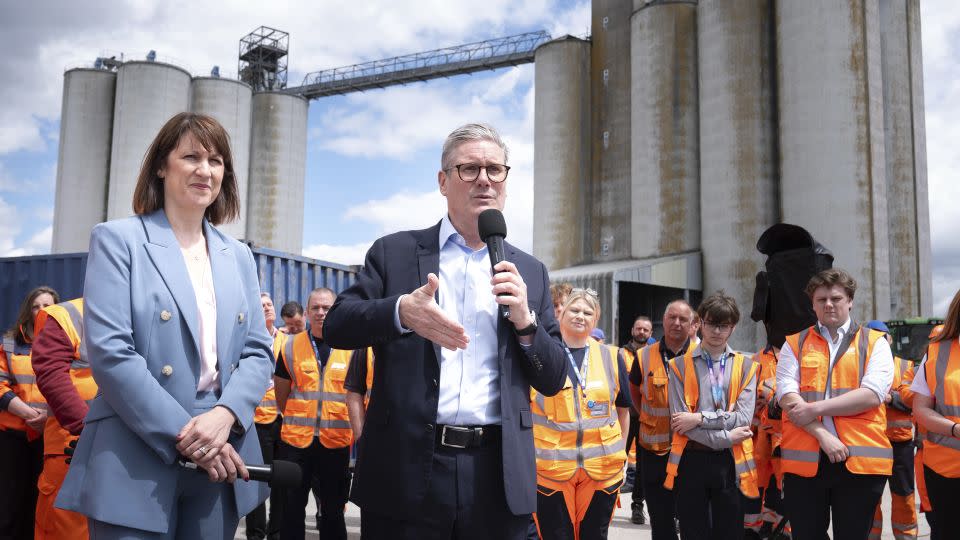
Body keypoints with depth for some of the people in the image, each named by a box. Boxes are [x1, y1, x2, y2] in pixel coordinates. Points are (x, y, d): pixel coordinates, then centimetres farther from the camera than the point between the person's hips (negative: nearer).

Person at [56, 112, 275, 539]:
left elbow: (258, 351, 8)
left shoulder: (238, 256, 14)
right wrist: (183, 435, -16)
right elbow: (108, 351, -11)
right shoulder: (118, 240, 0)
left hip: (219, 463, 5)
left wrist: (226, 414, -13)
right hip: (136, 466, -4)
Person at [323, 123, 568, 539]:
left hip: (497, 474, 2)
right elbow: (336, 326, -1)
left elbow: (553, 381, 9)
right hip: (407, 467, -1)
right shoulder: (395, 252, 5)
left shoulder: (530, 272, 10)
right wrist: (401, 311, -20)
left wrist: (524, 320, -9)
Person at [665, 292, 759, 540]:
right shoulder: (680, 366, 3)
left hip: (731, 462, 1)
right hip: (691, 461, -1)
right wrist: (725, 437, -11)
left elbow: (743, 418, -6)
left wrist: (699, 418, -14)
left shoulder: (746, 366, 7)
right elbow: (679, 421, -7)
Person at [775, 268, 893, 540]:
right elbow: (787, 396, -3)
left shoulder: (875, 342, 8)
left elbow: (872, 394, -7)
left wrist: (815, 408, -12)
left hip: (861, 459, -1)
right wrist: (823, 435, -15)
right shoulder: (794, 344, 11)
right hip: (804, 458, 1)